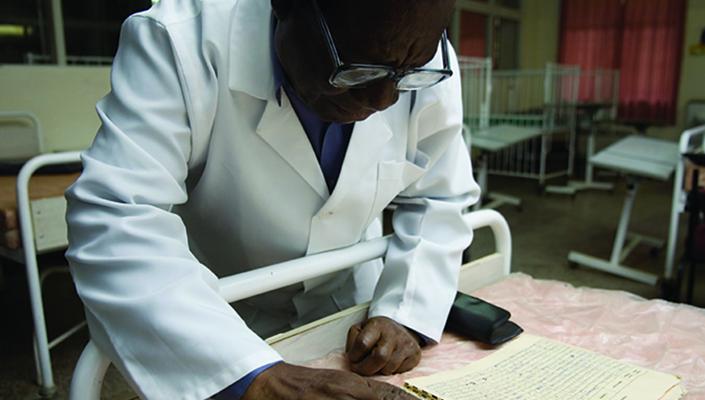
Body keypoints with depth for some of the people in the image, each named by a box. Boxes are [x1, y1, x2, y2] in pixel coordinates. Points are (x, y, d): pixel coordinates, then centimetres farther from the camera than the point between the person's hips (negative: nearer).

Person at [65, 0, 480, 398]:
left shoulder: (429, 69, -18)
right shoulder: (178, 43, -29)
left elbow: (439, 201, -9)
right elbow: (114, 221, -36)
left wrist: (405, 314, -23)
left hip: (349, 304, 4)